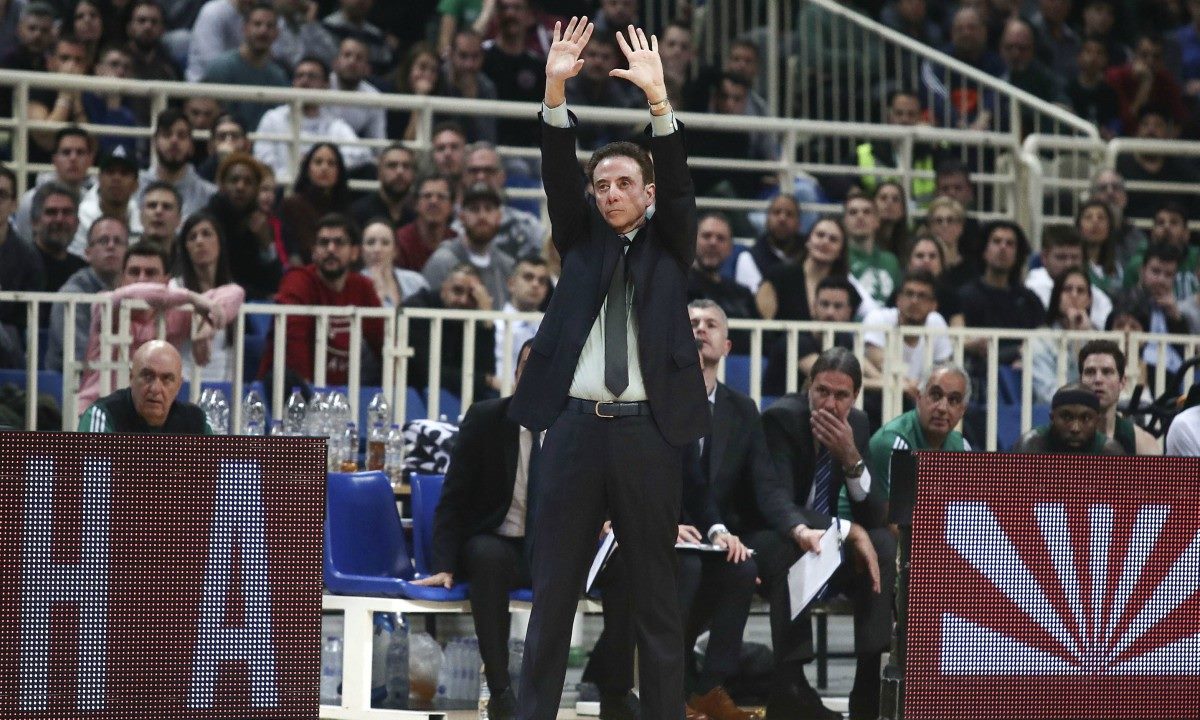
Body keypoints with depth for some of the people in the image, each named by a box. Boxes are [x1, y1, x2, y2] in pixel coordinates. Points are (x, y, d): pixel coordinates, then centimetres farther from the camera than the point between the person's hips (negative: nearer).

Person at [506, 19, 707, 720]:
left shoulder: (668, 244, 11)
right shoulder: (581, 238, 14)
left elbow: (679, 183, -4)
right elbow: (558, 175, 1)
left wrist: (658, 99, -18)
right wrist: (556, 91, -14)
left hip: (648, 429, -1)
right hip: (576, 425, 1)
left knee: (657, 593, 2)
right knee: (553, 590, 2)